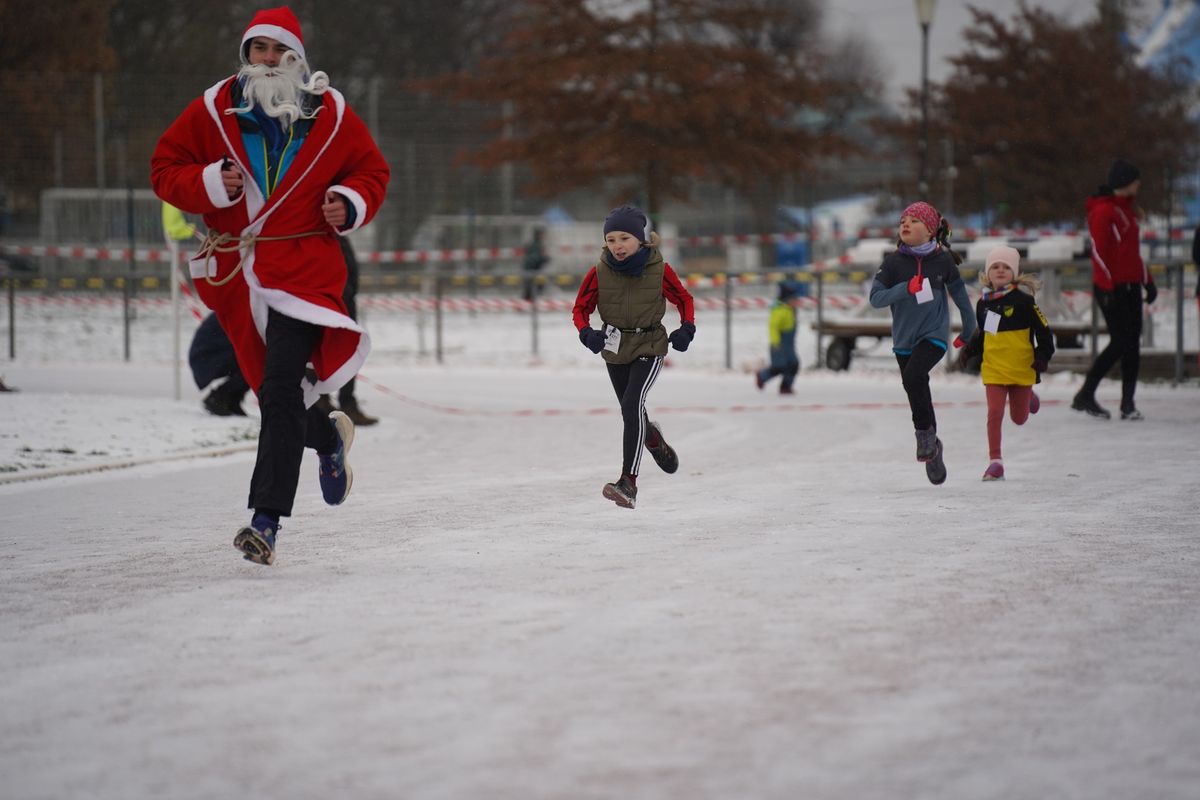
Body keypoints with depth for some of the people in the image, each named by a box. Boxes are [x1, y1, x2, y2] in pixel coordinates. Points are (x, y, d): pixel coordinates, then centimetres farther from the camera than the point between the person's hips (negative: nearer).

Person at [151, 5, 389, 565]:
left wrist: (351, 205, -6)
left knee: (280, 389, -17)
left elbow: (371, 170, 15)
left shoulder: (330, 115, 3)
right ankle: (328, 437, 47)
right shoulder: (212, 112, 3)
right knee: (271, 388, 12)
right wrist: (211, 184, -11)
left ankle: (266, 520, -20)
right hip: (236, 272, 3)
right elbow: (165, 169, 8)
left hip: (304, 268, -3)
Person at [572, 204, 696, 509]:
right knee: (631, 413, 18)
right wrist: (587, 333, -22)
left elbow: (684, 299, 2)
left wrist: (687, 329, -15)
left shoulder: (659, 270, -14)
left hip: (649, 348, -3)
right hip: (615, 349, 4)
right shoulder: (599, 272, -11)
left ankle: (629, 482, -27)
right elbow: (580, 308, -2)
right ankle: (653, 439, 56)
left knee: (633, 403, -24)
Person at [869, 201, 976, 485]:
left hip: (934, 335, -3)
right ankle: (932, 451, 29)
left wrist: (968, 330, 19)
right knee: (917, 392, 11)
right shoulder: (894, 262, -5)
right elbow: (875, 298, -12)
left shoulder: (943, 260, -6)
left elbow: (959, 294, 9)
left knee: (914, 375, -29)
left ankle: (926, 434, -13)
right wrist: (905, 289, -28)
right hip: (904, 339, 3)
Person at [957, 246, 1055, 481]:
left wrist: (1043, 355, -12)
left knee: (1019, 418, 12)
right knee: (995, 413, -10)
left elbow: (1043, 329, -6)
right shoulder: (984, 302, 3)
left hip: (1021, 368, -2)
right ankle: (995, 462, -3)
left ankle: (1027, 397, 46)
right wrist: (970, 350, 3)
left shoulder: (1023, 300, -10)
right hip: (993, 368, 2)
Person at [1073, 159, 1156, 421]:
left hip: (1130, 286, 9)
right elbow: (1098, 251, -16)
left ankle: (1128, 403, 8)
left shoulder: (1127, 208, 17)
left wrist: (1147, 281, 20)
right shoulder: (1103, 211, -12)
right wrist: (1106, 288, -20)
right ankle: (1085, 396, -1)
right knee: (1120, 342, -10)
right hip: (1112, 288, -9)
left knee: (1133, 341, 5)